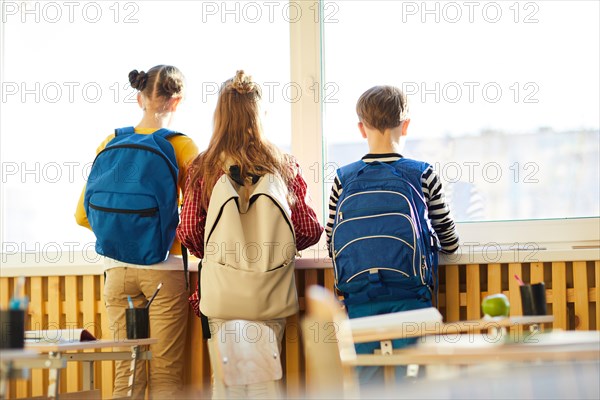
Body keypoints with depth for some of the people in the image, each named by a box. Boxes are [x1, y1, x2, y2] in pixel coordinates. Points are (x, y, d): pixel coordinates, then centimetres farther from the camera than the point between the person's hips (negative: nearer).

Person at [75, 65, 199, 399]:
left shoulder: (111, 144, 6)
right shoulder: (182, 146, -5)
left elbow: (84, 215, 7)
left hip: (118, 268, 4)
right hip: (165, 268, -4)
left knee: (127, 372, 8)